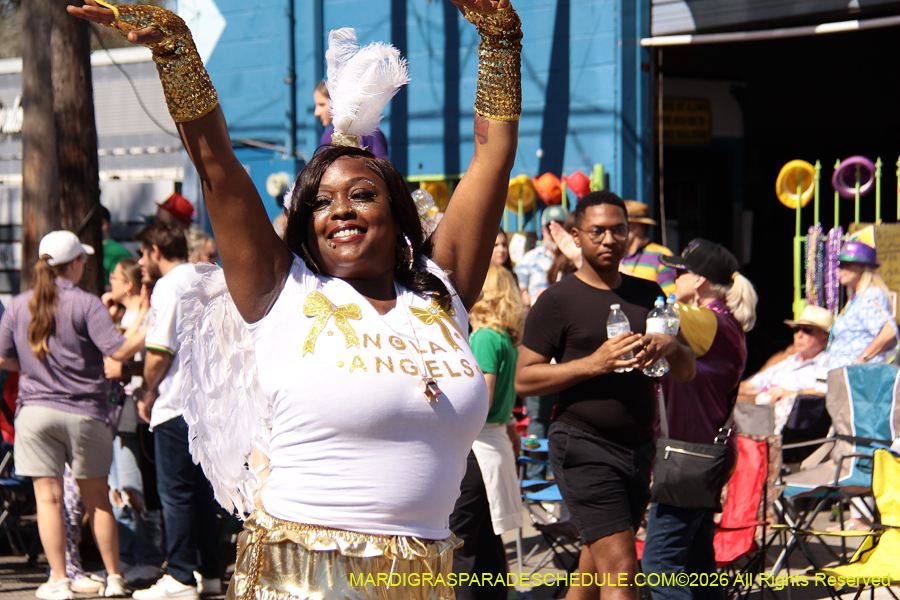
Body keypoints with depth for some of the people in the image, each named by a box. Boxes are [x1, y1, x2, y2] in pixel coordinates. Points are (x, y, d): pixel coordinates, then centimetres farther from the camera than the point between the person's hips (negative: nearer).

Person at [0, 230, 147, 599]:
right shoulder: (86, 304, -9)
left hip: (35, 412, 1)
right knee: (97, 498, 10)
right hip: (84, 413, -1)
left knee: (48, 498, 1)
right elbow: (119, 350, -15)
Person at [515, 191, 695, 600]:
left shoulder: (648, 295, 14)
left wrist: (670, 347, -9)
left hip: (639, 448, 6)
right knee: (620, 567, -14)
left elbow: (686, 371, 15)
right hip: (584, 448, -6)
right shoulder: (558, 301, -4)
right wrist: (594, 364, -19)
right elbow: (523, 379, -8)